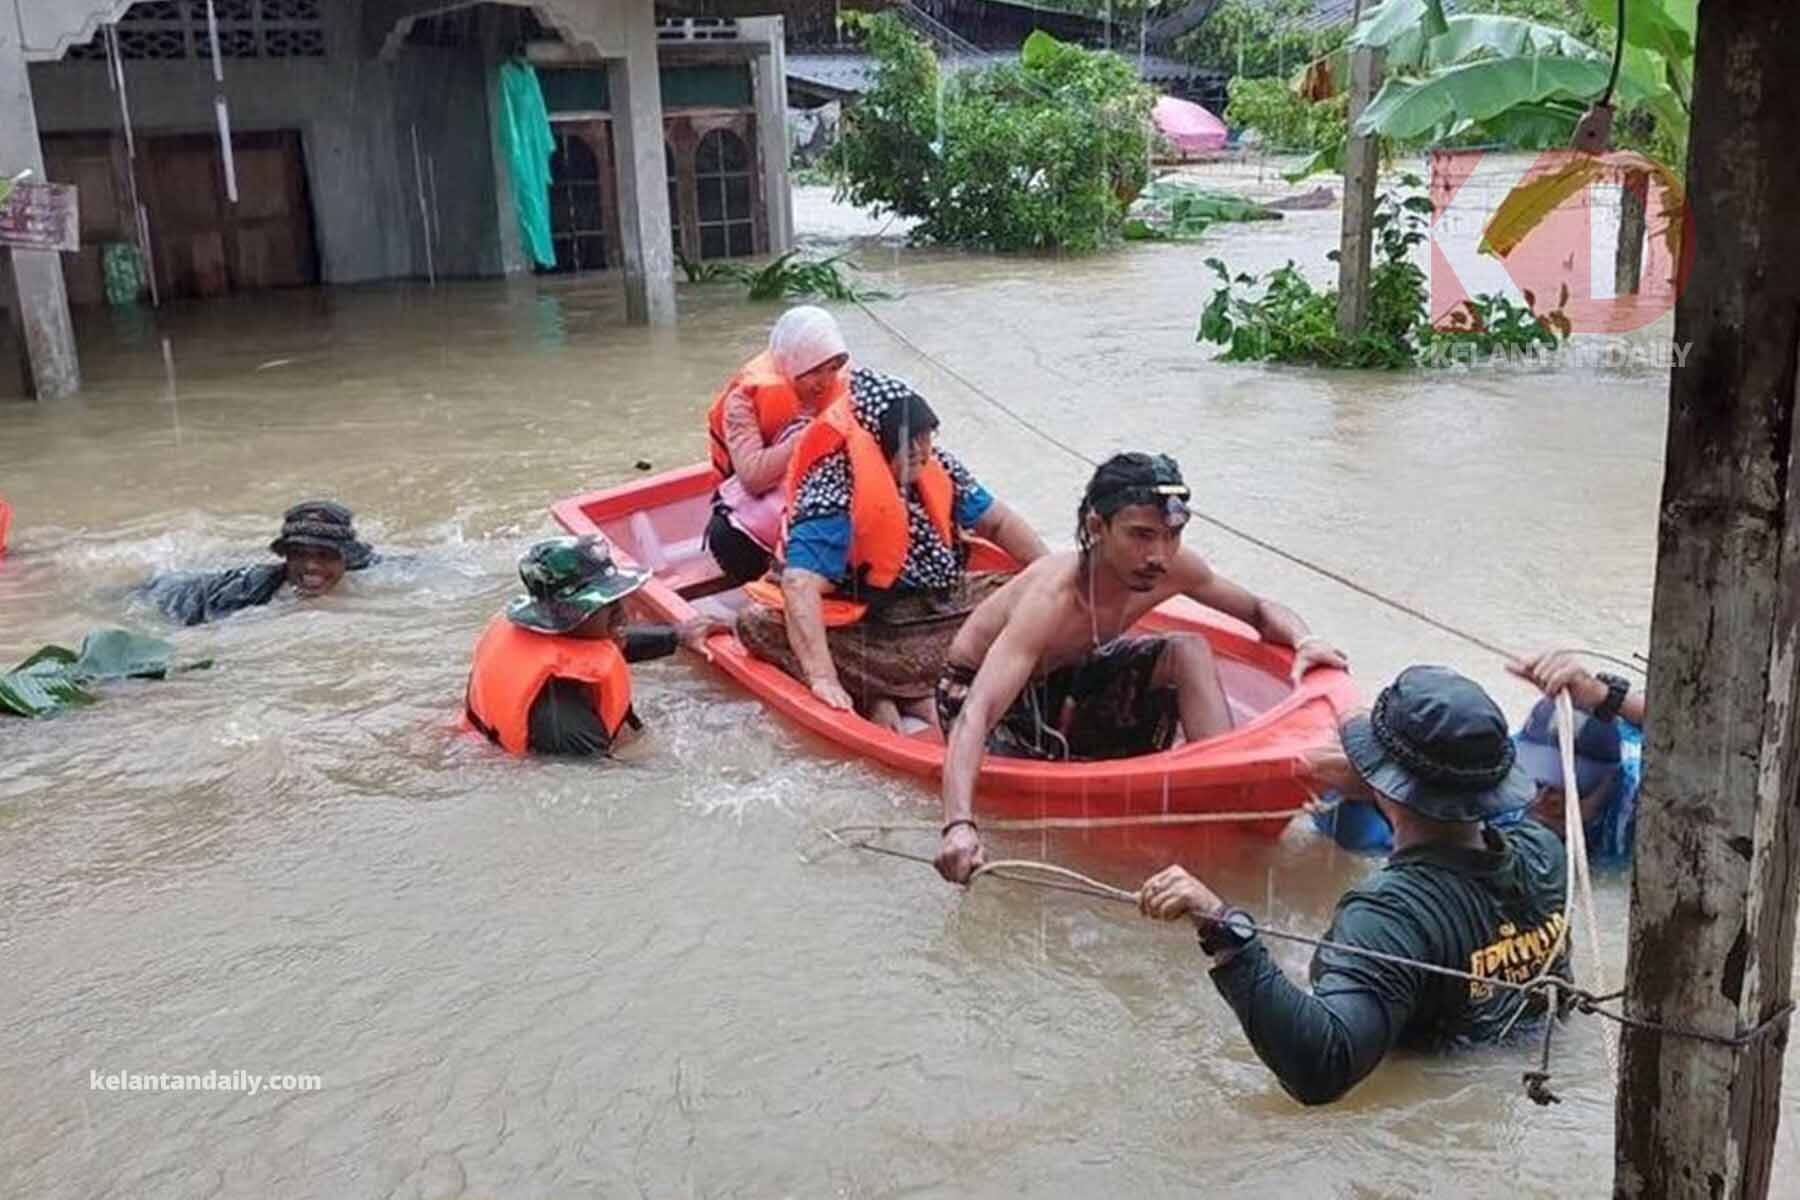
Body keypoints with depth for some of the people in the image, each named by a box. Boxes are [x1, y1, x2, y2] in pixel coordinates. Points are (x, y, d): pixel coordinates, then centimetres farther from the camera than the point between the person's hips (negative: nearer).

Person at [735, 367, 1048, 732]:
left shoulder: (937, 468, 1)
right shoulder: (834, 499, -22)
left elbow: (998, 522, 12)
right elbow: (800, 585, -33)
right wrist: (823, 677, -43)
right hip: (865, 630, -7)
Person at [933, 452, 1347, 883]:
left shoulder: (1174, 569, -19)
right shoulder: (1051, 601, -39)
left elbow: (1260, 610, -1)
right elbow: (977, 715, -48)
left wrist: (1304, 641, -24)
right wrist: (959, 825, -63)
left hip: (1066, 676, 6)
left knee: (1189, 651, -13)